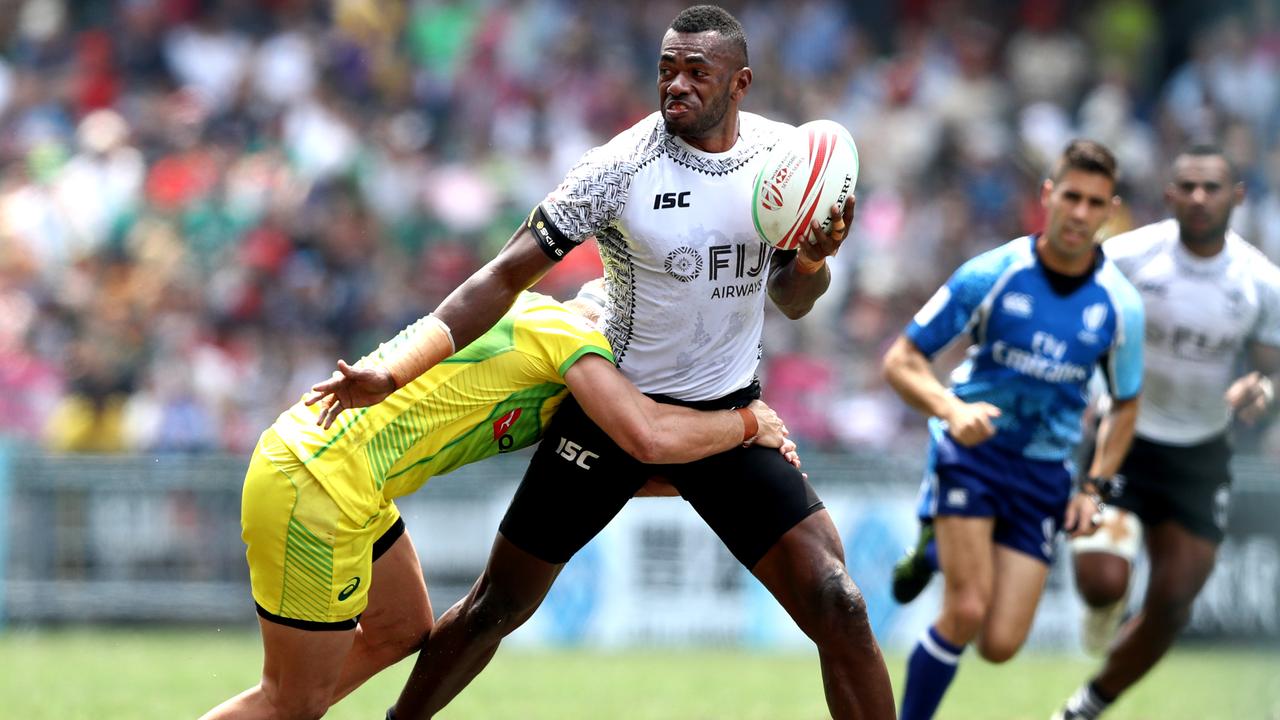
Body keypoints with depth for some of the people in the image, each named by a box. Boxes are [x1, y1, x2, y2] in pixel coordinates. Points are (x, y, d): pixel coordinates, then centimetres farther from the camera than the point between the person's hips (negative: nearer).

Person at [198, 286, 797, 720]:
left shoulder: (531, 313, 18)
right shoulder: (568, 329, -10)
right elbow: (650, 438, -24)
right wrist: (747, 423, -6)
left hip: (294, 456, 10)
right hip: (315, 494, -10)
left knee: (401, 631, 24)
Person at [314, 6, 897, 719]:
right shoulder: (622, 166, -17)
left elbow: (792, 301, 8)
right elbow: (508, 275, -15)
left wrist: (811, 263, -16)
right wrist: (395, 371, -23)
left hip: (728, 414, 2)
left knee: (838, 607, -12)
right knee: (496, 606, 4)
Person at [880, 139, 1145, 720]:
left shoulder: (1119, 305, -5)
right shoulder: (992, 274, -13)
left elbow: (1124, 404, 12)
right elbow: (899, 361, -9)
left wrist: (1095, 487, -1)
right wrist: (953, 410, -28)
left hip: (1044, 472, 3)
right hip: (970, 452, -3)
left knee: (1000, 645, -4)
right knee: (966, 612, -22)